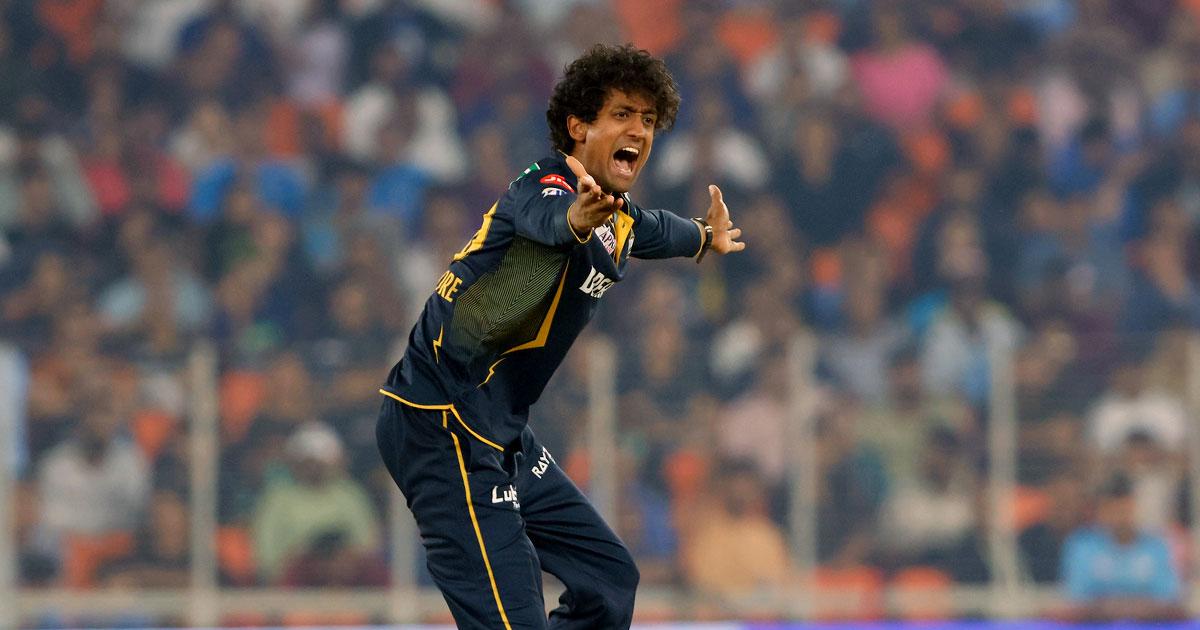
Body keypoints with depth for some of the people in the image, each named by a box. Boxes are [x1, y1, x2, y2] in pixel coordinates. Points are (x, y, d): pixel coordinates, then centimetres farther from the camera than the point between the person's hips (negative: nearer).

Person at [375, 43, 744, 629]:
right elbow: (547, 219, -45)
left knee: (607, 581, 15)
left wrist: (705, 236, 57)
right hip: (442, 427, -10)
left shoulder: (616, 217, 11)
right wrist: (576, 217, -68)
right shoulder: (546, 187, -18)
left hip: (501, 436, 10)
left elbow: (645, 230, 38)